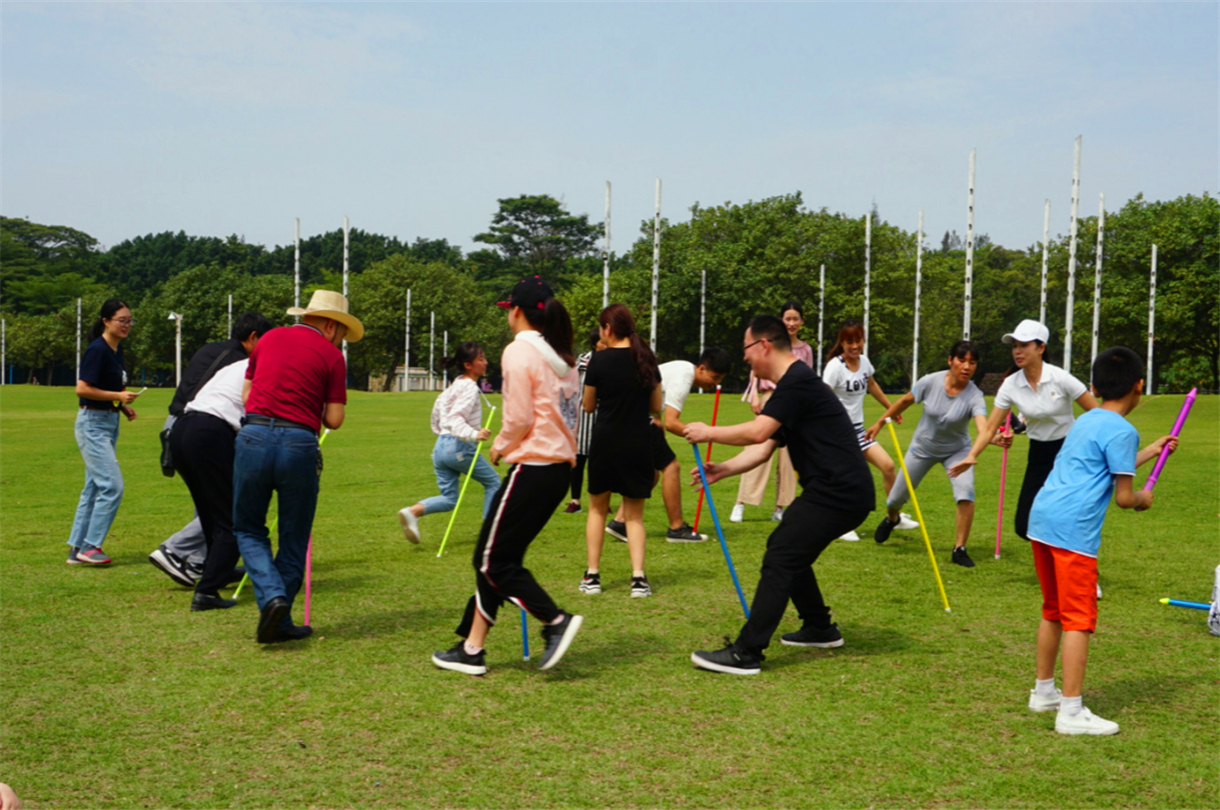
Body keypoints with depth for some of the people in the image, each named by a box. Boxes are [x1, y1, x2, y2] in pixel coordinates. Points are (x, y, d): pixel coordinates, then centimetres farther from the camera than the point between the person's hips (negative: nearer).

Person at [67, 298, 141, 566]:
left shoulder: (117, 350, 11)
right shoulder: (97, 350, -15)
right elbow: (82, 389, -20)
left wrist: (123, 405, 7)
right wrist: (118, 396, -21)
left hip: (110, 423, 9)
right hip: (93, 423, -9)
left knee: (94, 488, 11)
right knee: (112, 485, -13)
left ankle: (76, 549, 18)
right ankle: (90, 546, -4)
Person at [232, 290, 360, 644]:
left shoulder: (270, 338, 14)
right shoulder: (331, 355, 3)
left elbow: (246, 394, 20)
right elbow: (334, 420, 1)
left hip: (253, 437, 2)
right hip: (299, 444, -2)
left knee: (248, 529, 17)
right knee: (293, 540, 12)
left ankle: (271, 596, -5)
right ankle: (280, 622, 17)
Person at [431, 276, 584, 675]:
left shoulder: (519, 351, -10)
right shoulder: (563, 356, 15)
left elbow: (520, 418, -15)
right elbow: (566, 413, 13)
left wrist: (500, 447, 3)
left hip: (533, 466, -9)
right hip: (561, 465, 9)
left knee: (494, 560, -1)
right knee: (497, 556, 12)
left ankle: (556, 621, -7)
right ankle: (472, 647, 16)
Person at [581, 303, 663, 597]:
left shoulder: (600, 360, -9)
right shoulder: (646, 359, 2)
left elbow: (588, 406, 0)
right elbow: (657, 406, 8)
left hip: (606, 443, -2)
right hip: (639, 444, 2)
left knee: (597, 508, 15)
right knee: (634, 514, 11)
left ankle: (592, 575, 15)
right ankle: (638, 576, -2)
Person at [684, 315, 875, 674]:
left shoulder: (797, 381, -15)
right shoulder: (792, 384, 18)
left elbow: (758, 432, -25)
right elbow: (763, 449, 15)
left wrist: (709, 433, -12)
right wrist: (723, 469, 2)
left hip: (839, 492, -10)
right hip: (841, 491, 10)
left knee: (780, 559, -12)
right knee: (789, 551, 21)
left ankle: (745, 654, -11)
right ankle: (819, 628, 34)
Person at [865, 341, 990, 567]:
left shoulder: (974, 396, -27)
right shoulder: (931, 381, -22)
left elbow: (983, 427, -43)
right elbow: (905, 401, -4)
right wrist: (880, 423, 4)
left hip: (956, 450, -1)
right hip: (923, 447, 1)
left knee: (965, 491, -27)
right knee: (897, 497, 10)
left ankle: (959, 549, -10)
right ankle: (891, 519, 49)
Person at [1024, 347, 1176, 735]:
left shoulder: (1086, 420, 19)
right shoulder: (1122, 431, -7)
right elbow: (1123, 496, -7)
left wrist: (1151, 450, 45)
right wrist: (1143, 498, 15)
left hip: (1041, 518, 9)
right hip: (1074, 528, -9)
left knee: (1053, 611, 20)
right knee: (1078, 619, -4)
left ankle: (1043, 691, 31)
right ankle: (1071, 712, -1)